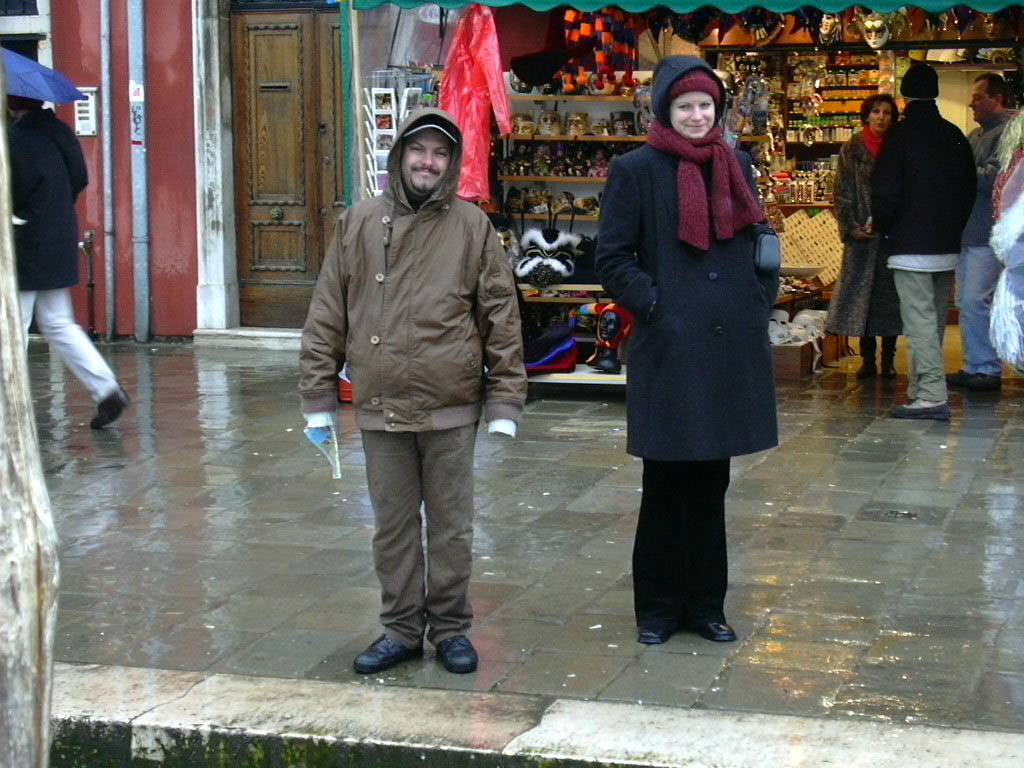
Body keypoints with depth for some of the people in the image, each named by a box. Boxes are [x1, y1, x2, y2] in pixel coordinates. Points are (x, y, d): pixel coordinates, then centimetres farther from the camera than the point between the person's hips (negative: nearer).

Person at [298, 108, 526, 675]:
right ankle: (401, 629, 23)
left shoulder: (472, 227, 1)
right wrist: (318, 395, 3)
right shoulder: (358, 224, 4)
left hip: (451, 411, -1)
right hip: (380, 409, 2)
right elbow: (326, 315, 6)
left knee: (451, 525, 8)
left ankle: (450, 627, 22)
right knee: (393, 526, 11)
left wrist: (505, 400, -2)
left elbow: (501, 316, 2)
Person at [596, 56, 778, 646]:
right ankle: (659, 607, 15)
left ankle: (705, 603, 21)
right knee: (667, 482, 2)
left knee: (711, 482, 11)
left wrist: (760, 305, 7)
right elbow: (613, 259, -2)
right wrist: (653, 305, -12)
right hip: (669, 348, -4)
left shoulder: (736, 165, 12)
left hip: (731, 347, 5)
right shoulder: (636, 170, -2)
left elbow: (757, 243, 20)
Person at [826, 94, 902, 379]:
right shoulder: (851, 150, 5)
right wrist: (851, 227, -8)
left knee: (890, 294, 2)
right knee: (861, 293, 0)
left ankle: (888, 359, 10)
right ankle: (867, 359, 8)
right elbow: (842, 193, 2)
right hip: (862, 236, 0)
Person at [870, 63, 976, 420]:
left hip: (911, 245, -7)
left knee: (919, 320, -9)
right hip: (947, 246, 7)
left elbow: (886, 190, -14)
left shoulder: (901, 134, -10)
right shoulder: (954, 135, 8)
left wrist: (880, 225, 3)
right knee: (935, 319, 15)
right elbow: (969, 189, 13)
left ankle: (932, 395, -15)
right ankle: (922, 388, 23)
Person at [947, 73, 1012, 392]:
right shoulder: (975, 135, 19)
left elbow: (993, 177, -20)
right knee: (965, 302, 11)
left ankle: (989, 368, -4)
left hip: (988, 234, -9)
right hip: (968, 231, 9)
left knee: (975, 301, -12)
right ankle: (973, 366, 18)